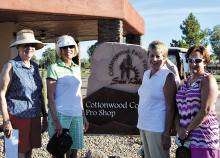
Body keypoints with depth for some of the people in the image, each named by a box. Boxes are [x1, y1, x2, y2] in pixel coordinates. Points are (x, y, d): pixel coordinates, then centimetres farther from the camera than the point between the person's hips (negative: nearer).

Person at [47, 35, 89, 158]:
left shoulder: (77, 69, 14)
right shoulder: (54, 68, -4)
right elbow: (50, 97, -9)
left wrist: (84, 117, 16)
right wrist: (55, 121, -16)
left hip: (76, 115, 6)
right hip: (60, 114, -5)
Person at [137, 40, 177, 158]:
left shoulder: (168, 77, -12)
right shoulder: (146, 74, 11)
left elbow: (170, 108, -16)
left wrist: (166, 135, -19)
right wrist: (141, 126, 17)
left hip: (158, 129, -8)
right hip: (143, 126, 8)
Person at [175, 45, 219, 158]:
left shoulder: (208, 80, -5)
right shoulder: (184, 82, 16)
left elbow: (205, 111, -15)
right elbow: (177, 108, 12)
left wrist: (187, 129, -12)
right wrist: (178, 128, -5)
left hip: (203, 138, -6)